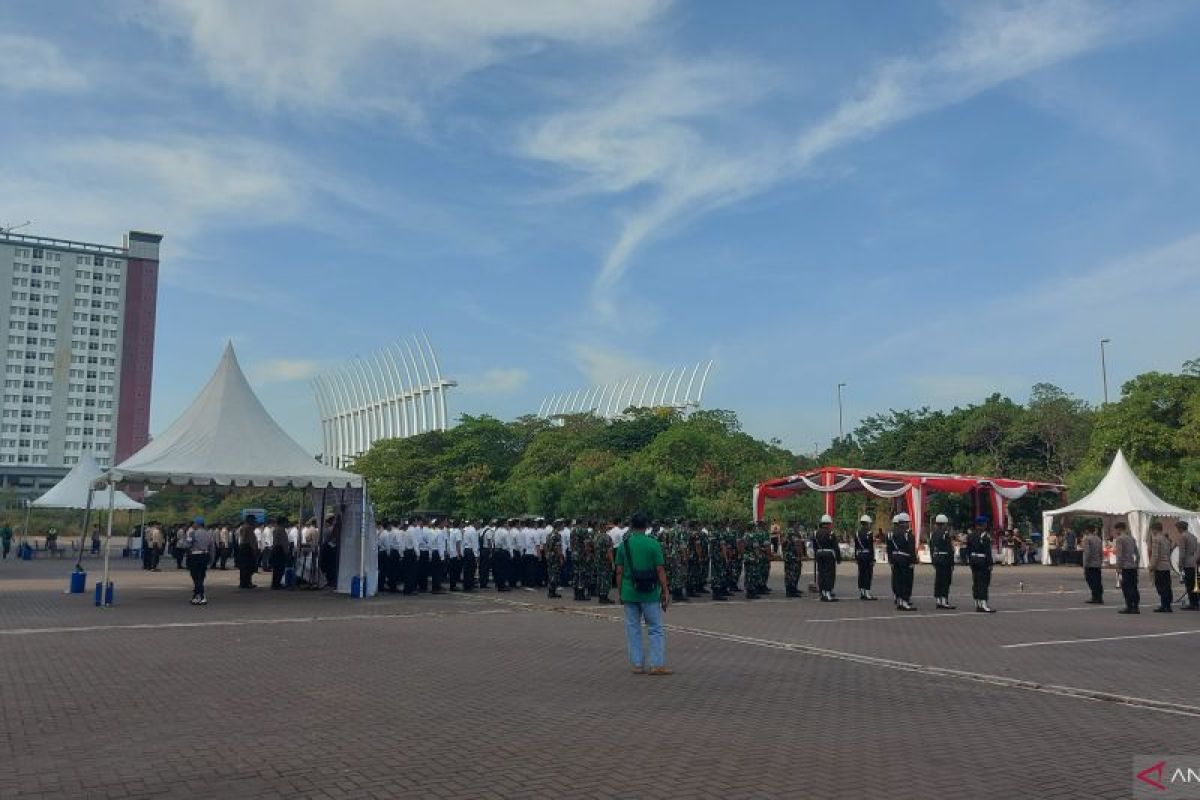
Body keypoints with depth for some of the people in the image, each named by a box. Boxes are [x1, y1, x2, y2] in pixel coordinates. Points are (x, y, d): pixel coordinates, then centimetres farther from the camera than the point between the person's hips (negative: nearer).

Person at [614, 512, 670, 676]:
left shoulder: (623, 545, 1)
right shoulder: (653, 544, -7)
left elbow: (619, 572, 2)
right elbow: (660, 571, -8)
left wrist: (620, 593, 12)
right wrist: (665, 592, 0)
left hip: (629, 593, 3)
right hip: (650, 594, -2)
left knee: (633, 630, 10)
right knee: (656, 629, 5)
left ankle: (637, 665, 11)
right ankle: (657, 665, 1)